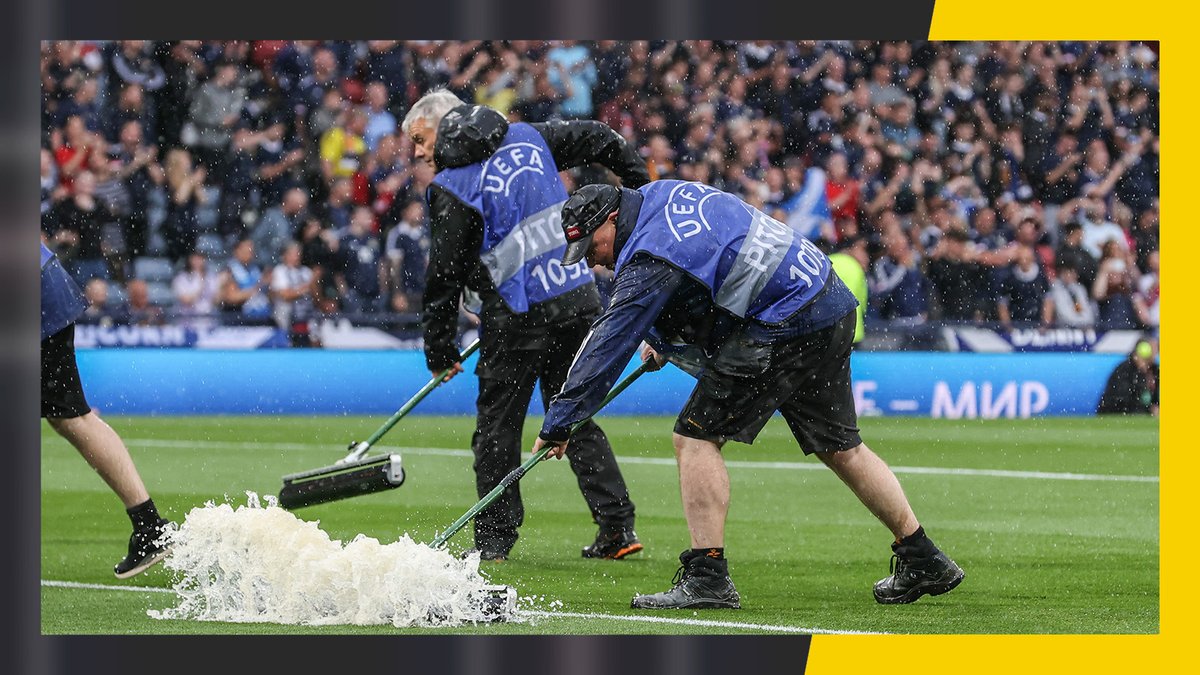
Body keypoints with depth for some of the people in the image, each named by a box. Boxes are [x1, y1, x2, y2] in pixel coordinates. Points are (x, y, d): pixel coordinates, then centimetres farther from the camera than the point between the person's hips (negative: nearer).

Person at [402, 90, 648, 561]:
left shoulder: (452, 188, -6)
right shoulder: (528, 138, 9)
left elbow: (443, 275, -5)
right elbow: (598, 139, 19)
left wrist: (440, 351, 4)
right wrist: (641, 189, 34)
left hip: (519, 316, -6)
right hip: (580, 300, 6)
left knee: (497, 429, 5)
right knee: (576, 420, 14)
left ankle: (494, 540, 6)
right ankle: (618, 526, 6)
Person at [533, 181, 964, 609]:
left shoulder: (650, 262, -17)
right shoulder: (662, 194, 11)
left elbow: (607, 346, -18)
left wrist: (557, 424, -14)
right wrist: (666, 339, 22)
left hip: (786, 329, -10)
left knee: (696, 437, -8)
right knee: (839, 447, 20)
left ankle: (707, 578, -11)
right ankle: (923, 562, 26)